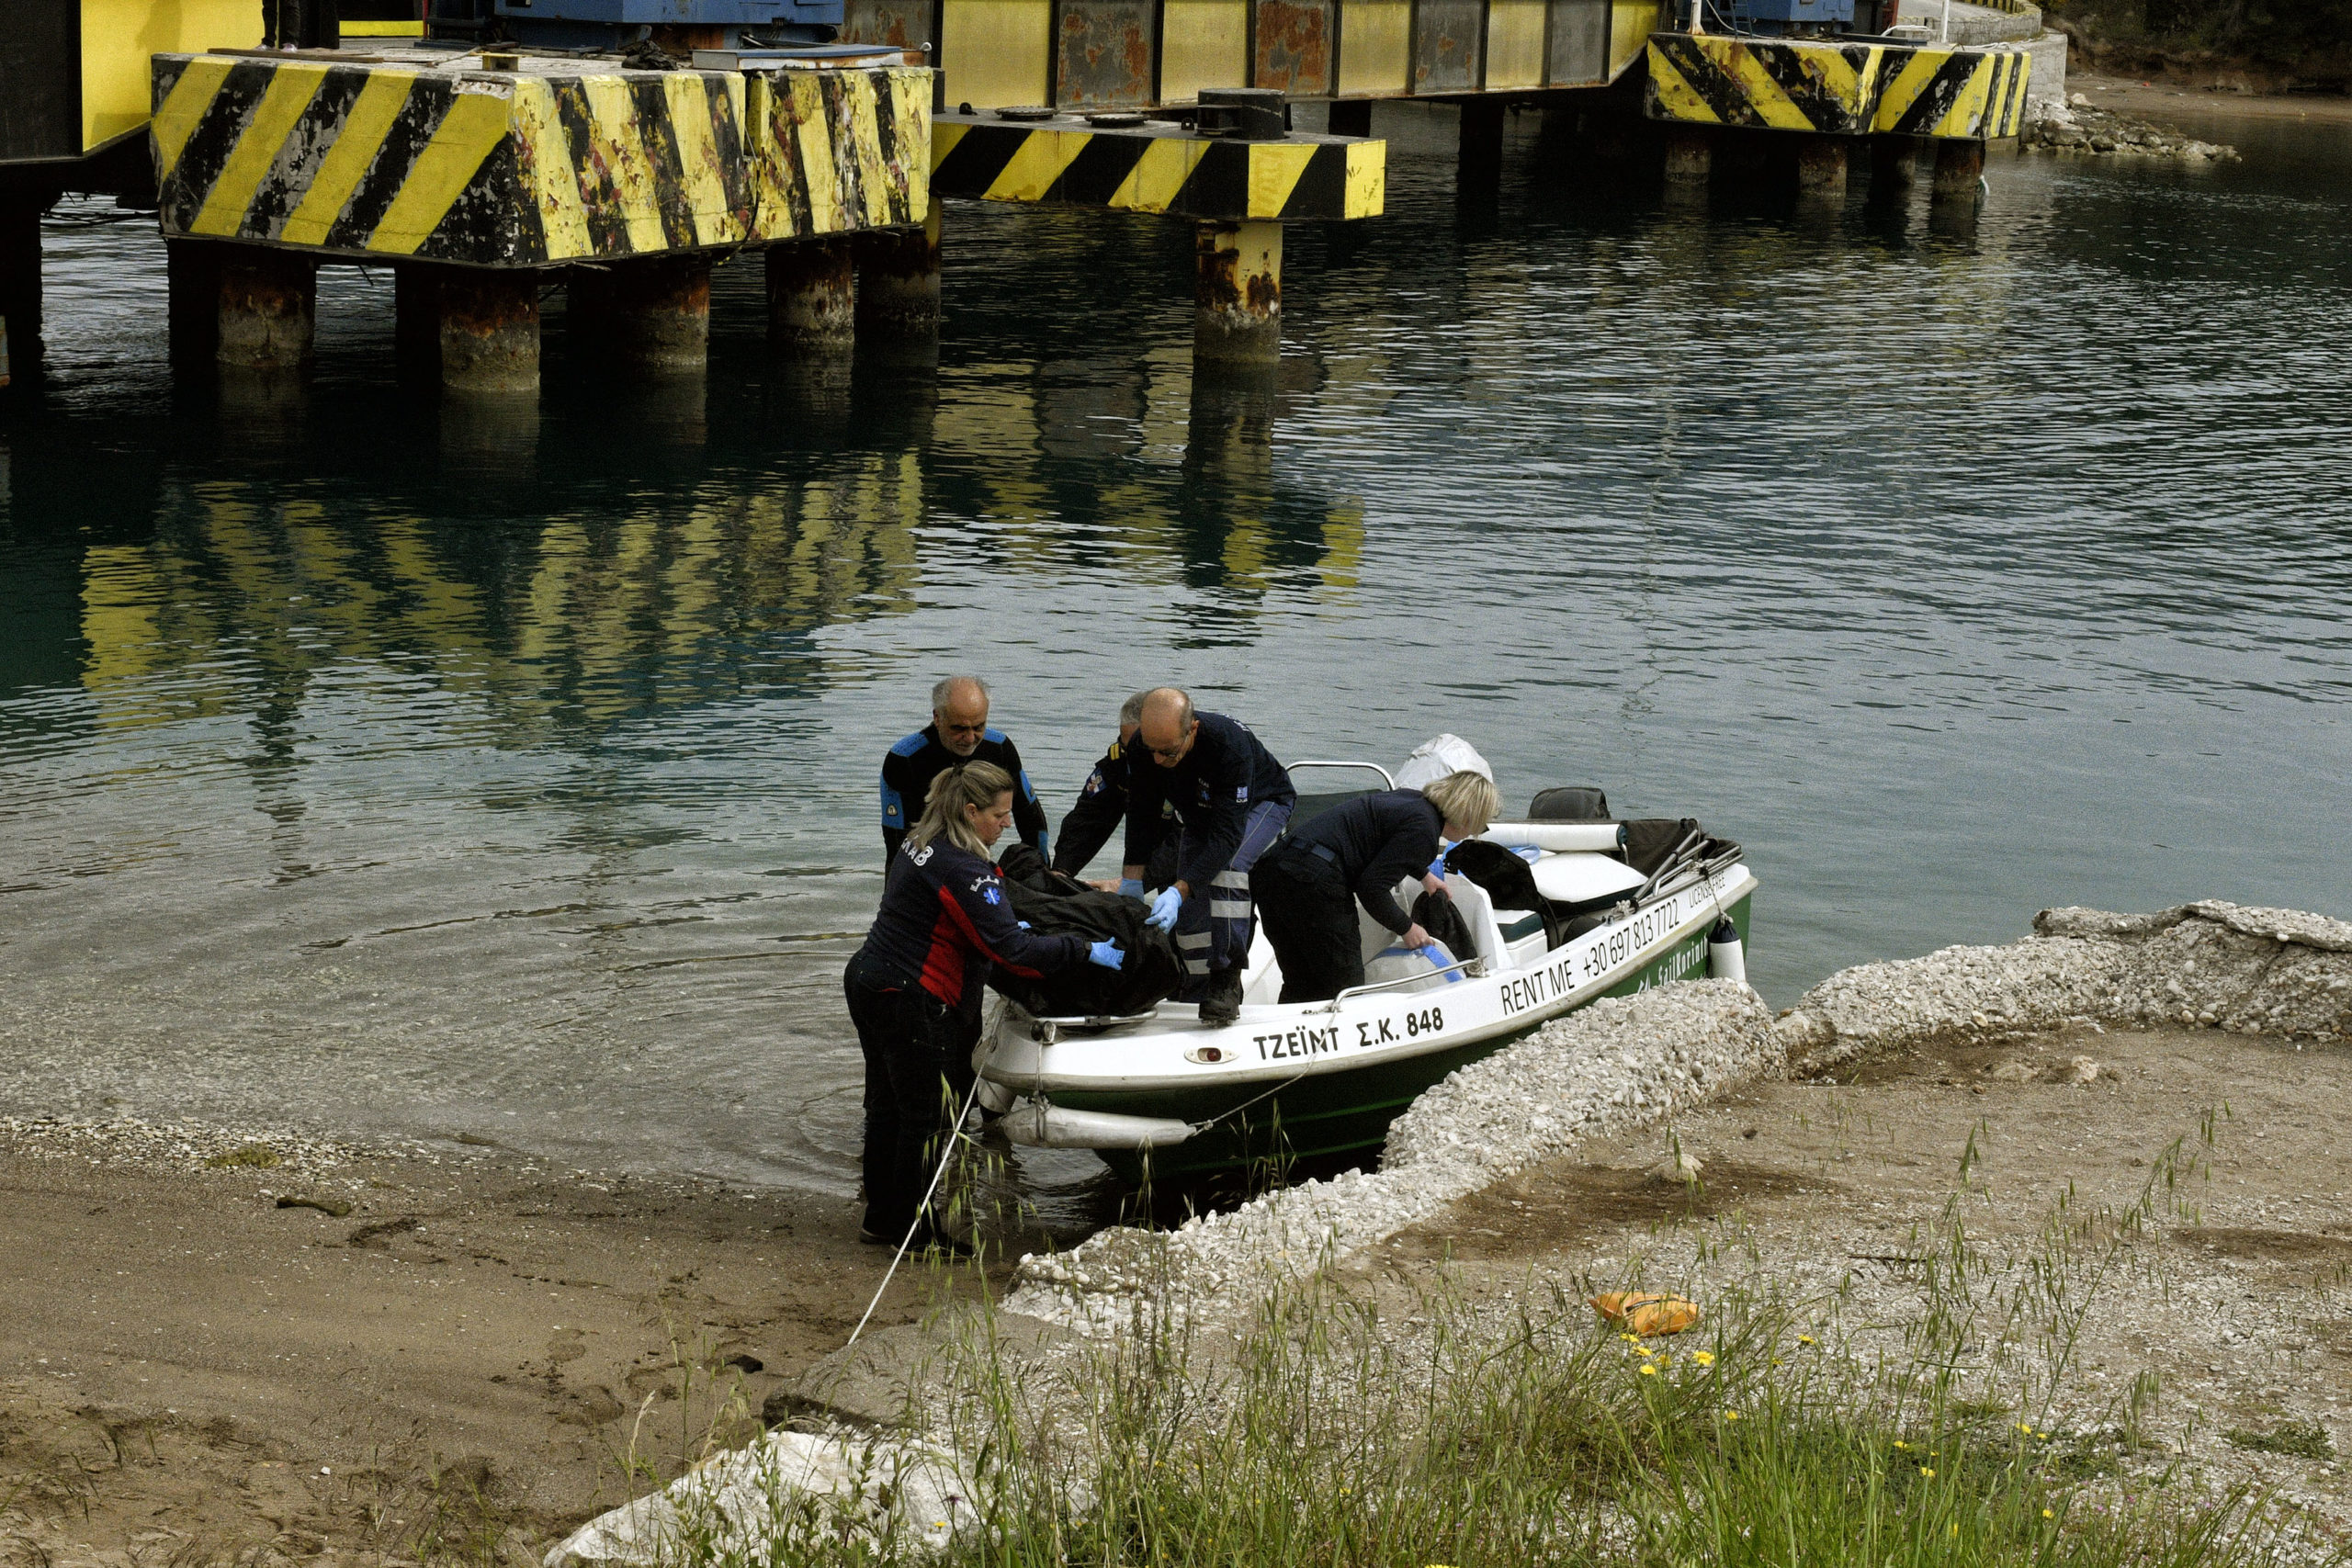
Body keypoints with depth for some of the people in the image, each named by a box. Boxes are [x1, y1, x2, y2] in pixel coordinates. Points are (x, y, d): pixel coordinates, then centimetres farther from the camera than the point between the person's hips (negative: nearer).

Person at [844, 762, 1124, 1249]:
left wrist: (1006, 924, 10)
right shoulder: (961, 868, -22)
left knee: (887, 1106, 18)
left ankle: (882, 1218, 27)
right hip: (912, 1003, -10)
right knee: (931, 1113, 1)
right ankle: (911, 1228, 8)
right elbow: (1009, 950, -25)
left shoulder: (919, 844, 9)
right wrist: (1083, 951, -18)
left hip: (868, 983, 10)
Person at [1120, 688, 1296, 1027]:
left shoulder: (1229, 743, -44)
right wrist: (1131, 881, -25)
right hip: (1199, 814, 6)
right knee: (1190, 907, -6)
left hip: (1264, 802, -6)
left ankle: (1226, 980, -28)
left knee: (1228, 864, -33)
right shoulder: (1142, 746, -29)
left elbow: (1227, 834, -44)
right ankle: (1198, 992, 9)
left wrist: (1179, 891, -51)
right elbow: (1142, 817, -17)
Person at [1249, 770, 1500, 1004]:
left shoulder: (1409, 799, 20)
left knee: (1300, 985, 16)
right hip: (1313, 880, -9)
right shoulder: (1423, 830, -7)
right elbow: (1373, 887, -11)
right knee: (1343, 984, 1)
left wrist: (1424, 874, 61)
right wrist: (1406, 928, 4)